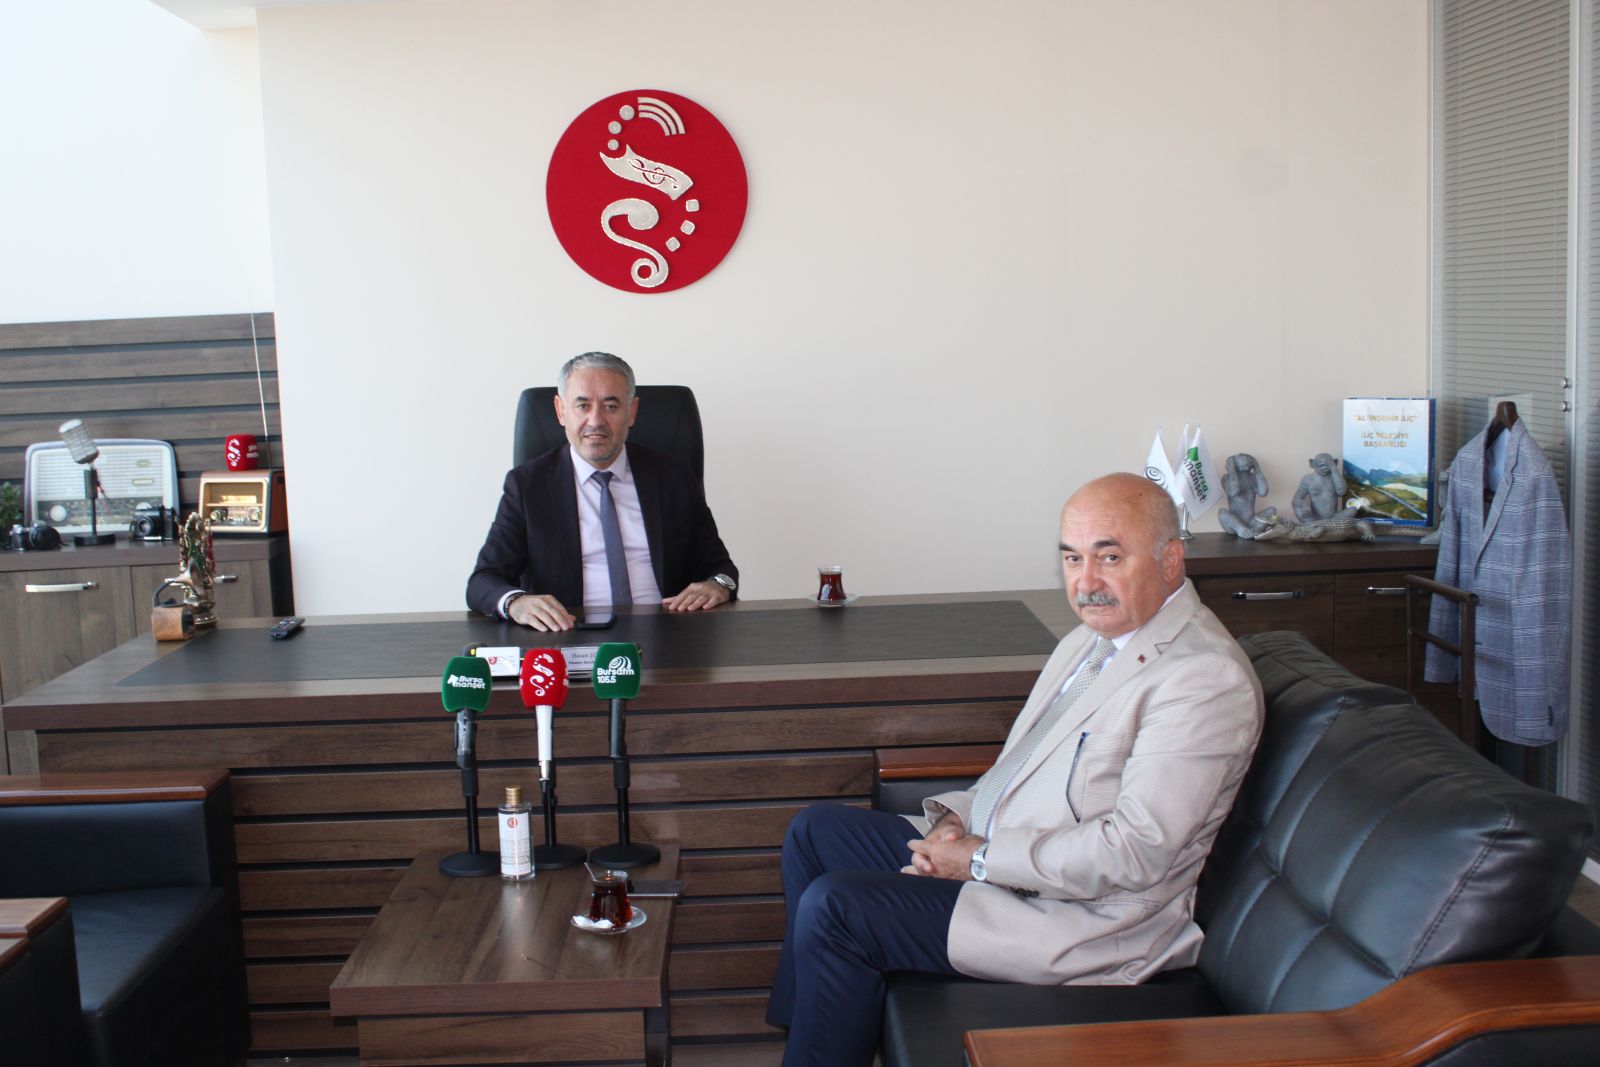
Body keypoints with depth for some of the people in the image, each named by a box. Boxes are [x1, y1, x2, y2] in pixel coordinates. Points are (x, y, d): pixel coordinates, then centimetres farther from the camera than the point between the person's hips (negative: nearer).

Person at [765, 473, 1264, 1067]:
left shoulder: (1207, 678, -20)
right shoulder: (1092, 639, 11)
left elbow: (1135, 852, -25)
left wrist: (982, 858, -18)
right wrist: (957, 818, 0)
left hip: (1085, 918, -10)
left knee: (835, 907, -17)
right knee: (815, 831, 12)